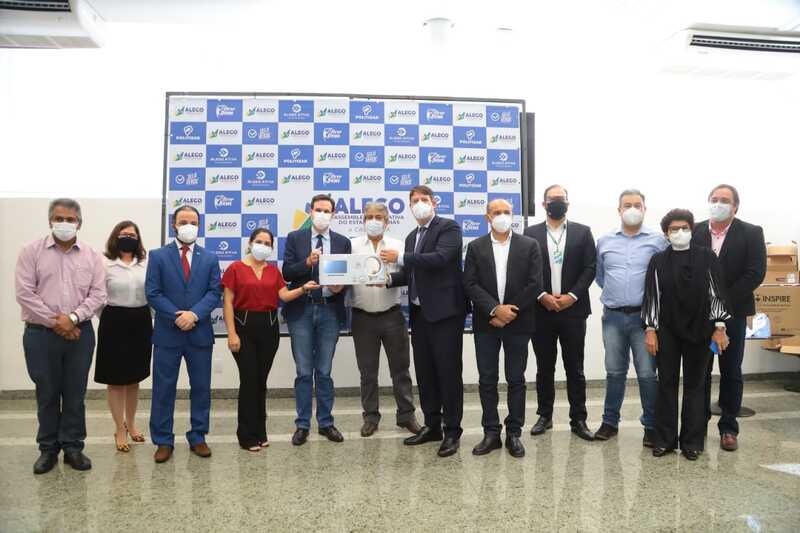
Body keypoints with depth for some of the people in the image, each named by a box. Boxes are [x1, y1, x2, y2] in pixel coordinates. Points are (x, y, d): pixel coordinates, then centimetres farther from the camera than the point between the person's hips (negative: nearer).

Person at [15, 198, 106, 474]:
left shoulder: (91, 255, 4)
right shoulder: (31, 251, 0)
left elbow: (98, 294, -1)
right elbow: (24, 293, -7)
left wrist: (73, 318, -14)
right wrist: (55, 322, -11)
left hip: (80, 333, 1)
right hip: (41, 334, -1)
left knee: (75, 394, 8)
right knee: (47, 395, 9)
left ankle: (73, 447, 20)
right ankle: (48, 449, 23)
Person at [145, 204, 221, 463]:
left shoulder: (209, 258, 8)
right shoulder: (158, 256, 2)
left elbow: (214, 292, 0)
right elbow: (152, 293, -5)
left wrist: (194, 314, -15)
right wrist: (177, 316, -15)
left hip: (200, 333, 2)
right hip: (167, 333, -1)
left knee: (201, 388, 8)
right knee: (163, 389, 5)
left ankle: (198, 438, 21)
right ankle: (163, 441, 17)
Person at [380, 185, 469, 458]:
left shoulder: (449, 227, -6)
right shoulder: (412, 236, 18)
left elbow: (439, 258, -22)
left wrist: (400, 258, -20)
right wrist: (390, 278, 1)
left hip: (445, 310, -8)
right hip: (420, 312, 8)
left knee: (448, 371, -2)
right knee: (424, 371, 12)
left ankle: (452, 431, 8)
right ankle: (432, 425, 24)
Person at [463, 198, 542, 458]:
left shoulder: (529, 245, 3)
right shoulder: (475, 247, 5)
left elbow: (534, 284, -5)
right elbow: (470, 284, -3)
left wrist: (509, 312, -10)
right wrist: (495, 309, -15)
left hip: (517, 322, -1)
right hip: (486, 323, 1)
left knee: (516, 380, 6)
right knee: (487, 380, 5)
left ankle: (514, 433, 18)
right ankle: (491, 433, 16)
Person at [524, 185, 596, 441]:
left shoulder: (582, 232, 6)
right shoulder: (530, 233, 5)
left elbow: (590, 268, 0)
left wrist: (571, 296, -11)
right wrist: (542, 296, -12)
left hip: (573, 310, 0)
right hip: (541, 310, 0)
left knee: (575, 368, 6)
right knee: (544, 368, 10)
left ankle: (578, 419, 15)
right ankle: (545, 415, 22)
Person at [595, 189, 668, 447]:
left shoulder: (658, 240, -1)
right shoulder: (605, 241, 8)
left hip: (644, 316, -2)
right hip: (613, 317, 3)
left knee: (647, 373, 1)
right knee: (614, 372, 11)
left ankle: (651, 426, 14)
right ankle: (610, 421, 23)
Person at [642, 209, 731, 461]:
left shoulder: (707, 257, 1)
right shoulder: (658, 260, 2)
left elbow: (716, 292, 1)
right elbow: (651, 296, 1)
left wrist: (719, 327, -3)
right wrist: (650, 330, -3)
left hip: (699, 331, 0)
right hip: (667, 333, 1)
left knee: (695, 386, 7)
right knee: (666, 385, 6)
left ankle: (692, 441, 17)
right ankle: (665, 439, 15)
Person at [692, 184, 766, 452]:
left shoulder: (751, 233, -2)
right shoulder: (694, 232, 2)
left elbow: (755, 273, -9)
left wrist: (724, 302, -14)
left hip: (732, 312, -1)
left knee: (731, 372, 7)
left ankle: (728, 428, 18)